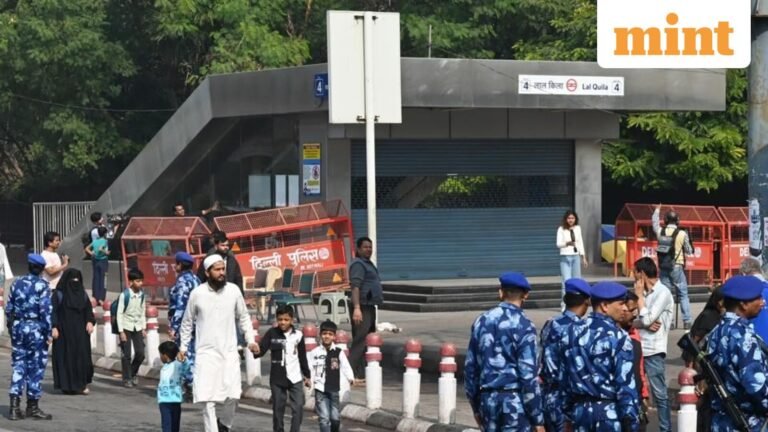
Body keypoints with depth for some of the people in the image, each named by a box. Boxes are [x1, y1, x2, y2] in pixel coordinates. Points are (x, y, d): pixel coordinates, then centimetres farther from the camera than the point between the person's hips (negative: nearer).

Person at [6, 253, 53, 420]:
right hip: (35, 328, -5)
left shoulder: (17, 283, 7)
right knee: (36, 367, 3)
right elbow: (46, 310, -14)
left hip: (18, 327, 5)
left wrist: (11, 327, 19)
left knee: (18, 365, 9)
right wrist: (48, 333, -10)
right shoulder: (42, 285, -9)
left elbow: (9, 308, 10)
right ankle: (32, 407, 7)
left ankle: (15, 406, 4)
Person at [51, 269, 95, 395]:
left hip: (80, 332, 4)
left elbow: (88, 309, 13)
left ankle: (81, 384, 9)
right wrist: (54, 327, -16)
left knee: (82, 355, -1)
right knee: (66, 356, -2)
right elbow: (53, 311, -7)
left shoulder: (82, 293, 10)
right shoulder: (59, 294, -4)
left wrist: (90, 322, -4)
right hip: (64, 331, -4)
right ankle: (67, 385, 4)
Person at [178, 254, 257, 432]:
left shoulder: (233, 290, -1)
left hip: (229, 352, 1)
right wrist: (183, 347, 10)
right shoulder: (197, 294, -5)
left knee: (233, 395, -6)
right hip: (207, 353, -1)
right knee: (209, 400, -6)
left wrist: (251, 340, 0)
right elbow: (187, 322, 9)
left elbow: (243, 317, 11)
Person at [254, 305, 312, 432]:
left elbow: (303, 357, 9)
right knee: (278, 409, 7)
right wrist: (257, 351, -36)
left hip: (295, 378, 1)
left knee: (298, 408, -6)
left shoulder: (298, 335, 1)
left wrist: (307, 375, 13)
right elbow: (262, 348, -12)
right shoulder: (272, 333, -3)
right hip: (277, 378, -1)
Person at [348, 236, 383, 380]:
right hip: (362, 308, -10)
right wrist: (357, 308, -30)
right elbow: (355, 287, -21)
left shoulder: (368, 264, 22)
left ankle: (362, 374, 17)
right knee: (360, 342, -15)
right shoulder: (358, 264, -11)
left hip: (370, 307, 10)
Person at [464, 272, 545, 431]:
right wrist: (537, 418, -9)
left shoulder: (483, 321, 7)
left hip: (488, 399, 6)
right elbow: (528, 375, -14)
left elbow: (470, 367, 11)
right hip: (515, 400, -5)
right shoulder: (522, 325, -11)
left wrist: (476, 406, 21)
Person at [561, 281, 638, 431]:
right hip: (609, 412, -6)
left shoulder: (573, 331, 5)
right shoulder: (617, 337, -14)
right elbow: (626, 384, -16)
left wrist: (568, 414, 15)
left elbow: (565, 376, 9)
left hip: (580, 409, 6)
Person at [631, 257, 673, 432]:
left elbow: (647, 319, -18)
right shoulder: (645, 292, 14)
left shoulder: (663, 293, -10)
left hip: (653, 351, -8)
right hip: (638, 348, 8)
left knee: (659, 393, -2)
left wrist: (640, 296, -6)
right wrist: (645, 324, -13)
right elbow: (632, 320, 9)